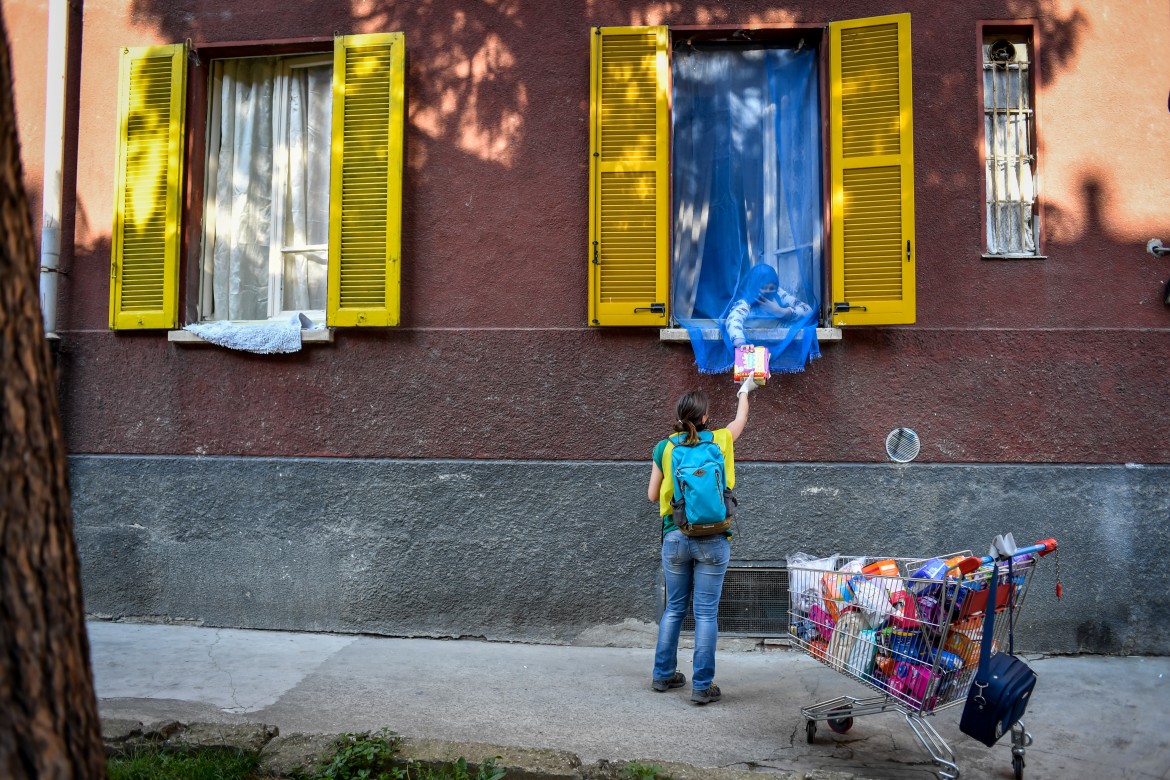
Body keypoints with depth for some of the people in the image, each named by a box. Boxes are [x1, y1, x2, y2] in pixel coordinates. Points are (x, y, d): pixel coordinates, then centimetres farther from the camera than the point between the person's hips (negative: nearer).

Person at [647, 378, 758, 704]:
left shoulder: (664, 448, -2)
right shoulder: (719, 441, -3)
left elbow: (652, 495, 6)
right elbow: (741, 419, 20)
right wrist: (745, 390, 38)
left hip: (675, 538, 2)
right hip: (713, 542, -2)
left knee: (674, 608, 15)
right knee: (706, 613, 2)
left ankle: (663, 674, 25)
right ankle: (702, 685, 5)